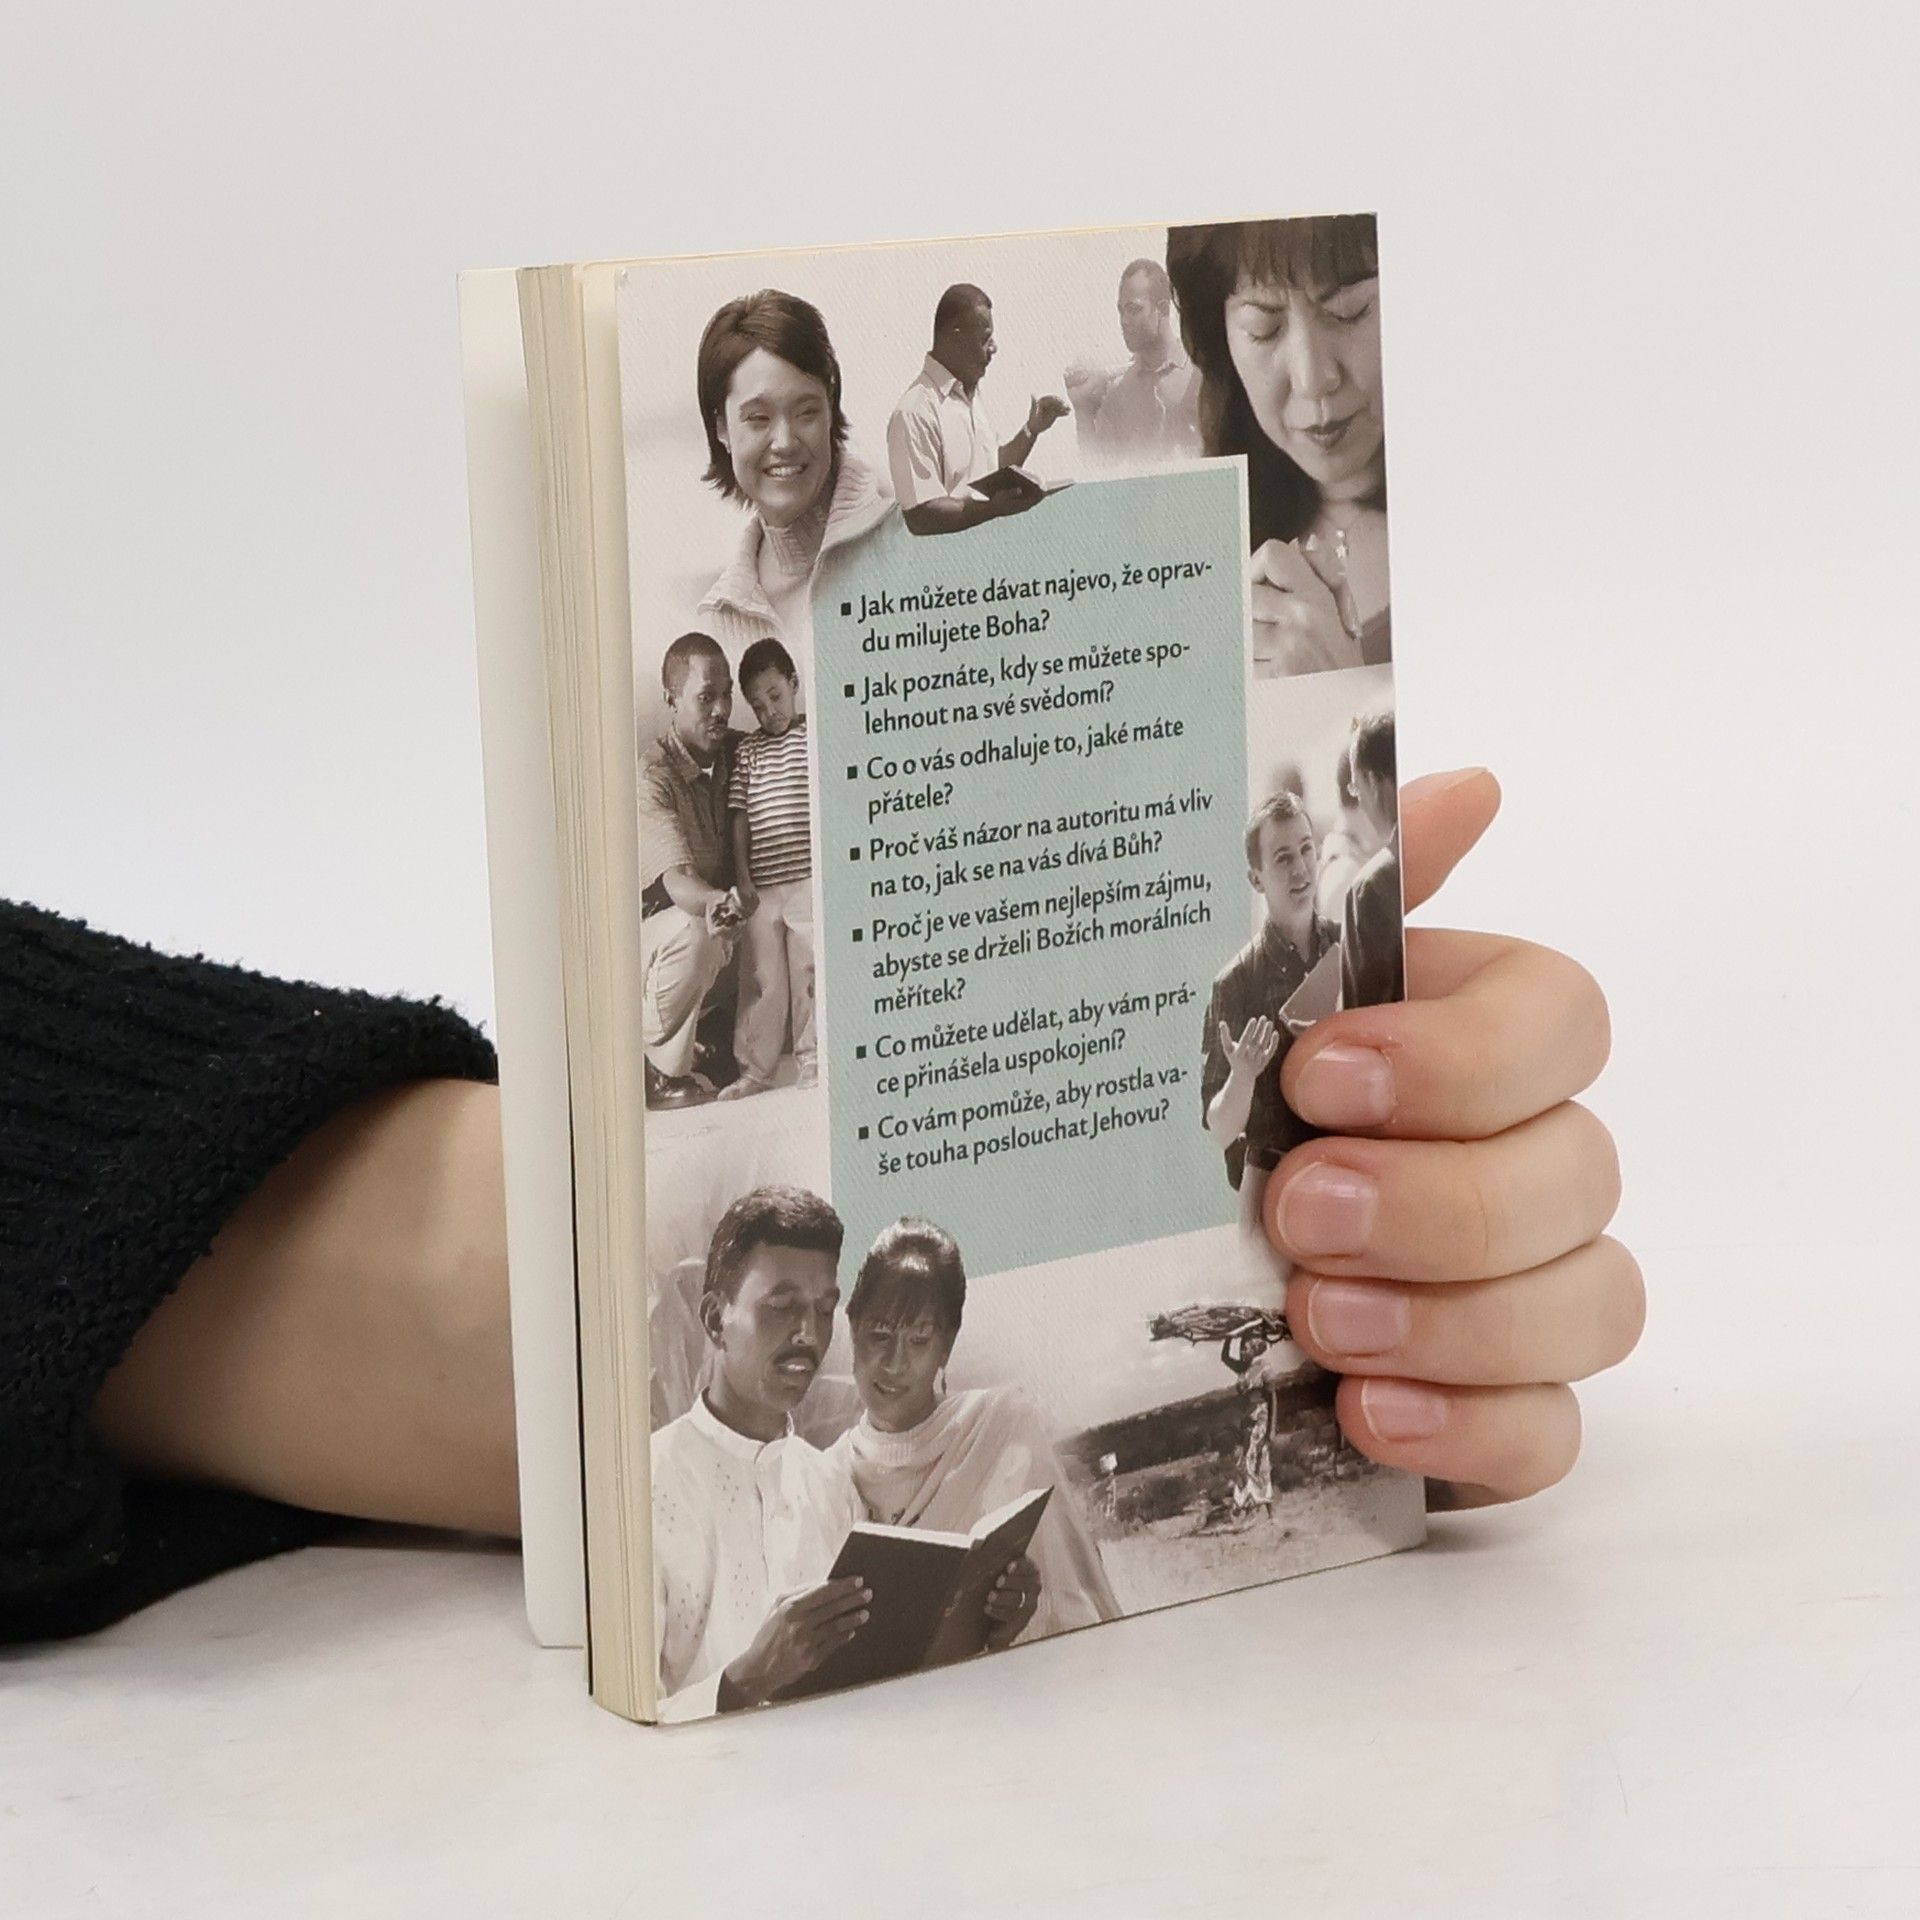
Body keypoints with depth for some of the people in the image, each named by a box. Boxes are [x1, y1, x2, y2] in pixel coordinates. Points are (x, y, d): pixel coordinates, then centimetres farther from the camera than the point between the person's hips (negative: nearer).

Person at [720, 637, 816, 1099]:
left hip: (808, 878, -3)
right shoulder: (747, 752, 9)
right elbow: (740, 818, 8)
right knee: (761, 978, 5)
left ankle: (810, 1061, 12)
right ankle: (756, 1069, 11)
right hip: (761, 887, 3)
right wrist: (743, 879, 2)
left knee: (809, 972, 1)